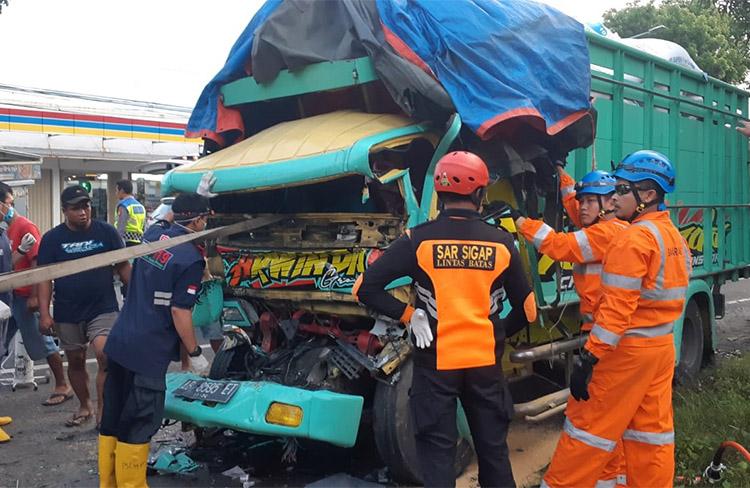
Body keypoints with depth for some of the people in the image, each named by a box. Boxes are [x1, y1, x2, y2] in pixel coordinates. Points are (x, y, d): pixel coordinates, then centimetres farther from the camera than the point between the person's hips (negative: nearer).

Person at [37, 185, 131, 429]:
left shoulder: (106, 232, -2)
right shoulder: (52, 238, 0)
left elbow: (123, 266, 5)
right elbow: (45, 277, 0)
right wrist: (44, 313, -8)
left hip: (103, 309, -2)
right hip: (67, 313, 2)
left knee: (106, 356, -18)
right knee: (75, 361, 14)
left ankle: (102, 411, -5)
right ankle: (84, 407, 34)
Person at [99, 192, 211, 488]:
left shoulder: (153, 234, 7)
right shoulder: (191, 259, -16)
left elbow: (165, 217, 33)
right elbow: (179, 311, -17)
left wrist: (198, 195, 36)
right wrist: (195, 354, -7)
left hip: (119, 342, 8)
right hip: (147, 353, -8)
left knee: (114, 417, 17)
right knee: (137, 425, 2)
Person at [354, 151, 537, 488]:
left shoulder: (419, 240, -9)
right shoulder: (500, 243, -2)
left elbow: (365, 288, -12)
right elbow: (527, 309, 7)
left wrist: (408, 315, -4)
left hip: (435, 363, -2)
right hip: (486, 362, 2)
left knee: (437, 451, 7)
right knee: (493, 448, 18)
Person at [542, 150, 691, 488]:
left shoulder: (633, 238, -18)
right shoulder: (676, 238, 10)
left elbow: (617, 307, -23)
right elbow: (662, 296, 15)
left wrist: (589, 358, -21)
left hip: (627, 349, -8)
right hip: (663, 347, 9)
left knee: (588, 424, 2)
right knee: (653, 431, 14)